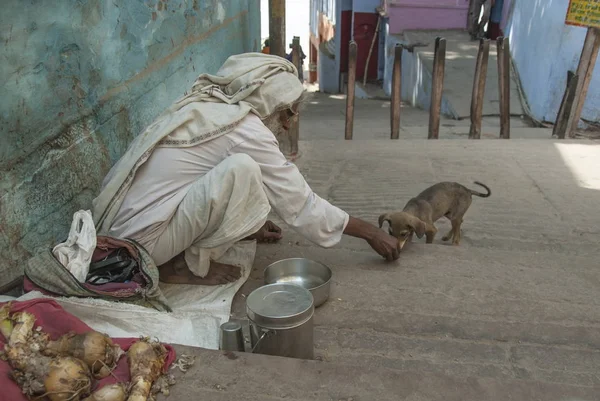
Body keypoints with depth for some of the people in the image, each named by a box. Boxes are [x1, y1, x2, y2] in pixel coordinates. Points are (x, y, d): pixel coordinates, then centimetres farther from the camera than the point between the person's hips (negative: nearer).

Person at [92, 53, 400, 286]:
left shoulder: (204, 107, 10)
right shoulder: (245, 128, -13)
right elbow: (299, 205, -8)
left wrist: (246, 226, 28)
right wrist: (369, 232, 3)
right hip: (140, 239, -9)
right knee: (240, 169, -22)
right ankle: (187, 266, -4)